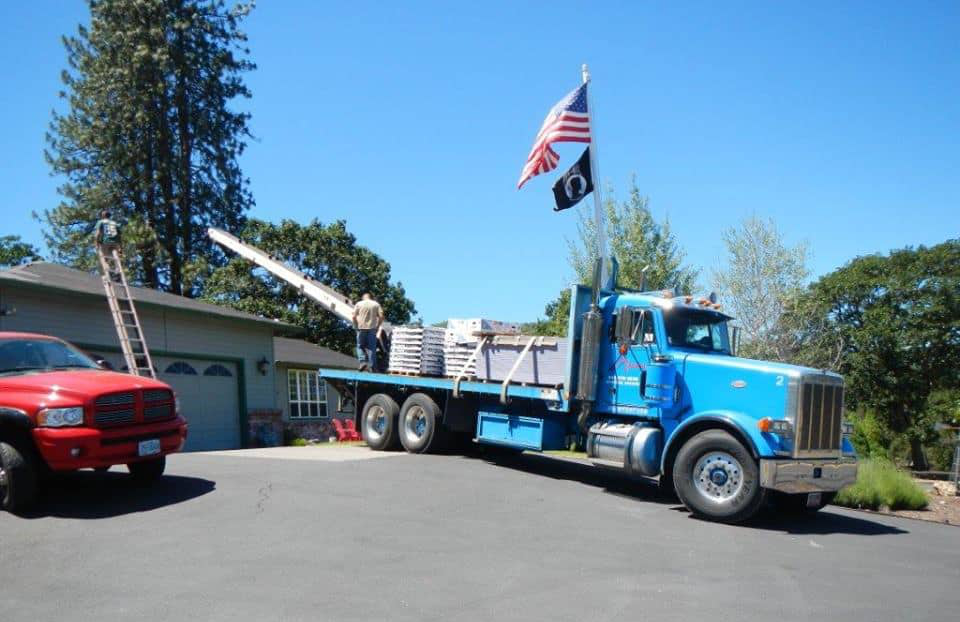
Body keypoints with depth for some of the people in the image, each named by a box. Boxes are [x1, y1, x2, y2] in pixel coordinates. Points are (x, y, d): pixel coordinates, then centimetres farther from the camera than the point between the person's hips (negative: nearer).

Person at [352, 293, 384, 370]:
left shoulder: (359, 304, 5)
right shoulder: (376, 304, 7)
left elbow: (354, 316, -3)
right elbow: (381, 316, -2)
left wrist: (356, 326, 7)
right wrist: (378, 327, 6)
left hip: (361, 328, -1)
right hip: (372, 329, 1)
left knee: (360, 346, 10)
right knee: (371, 347, 4)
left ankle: (363, 361, -8)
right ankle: (372, 366, 2)